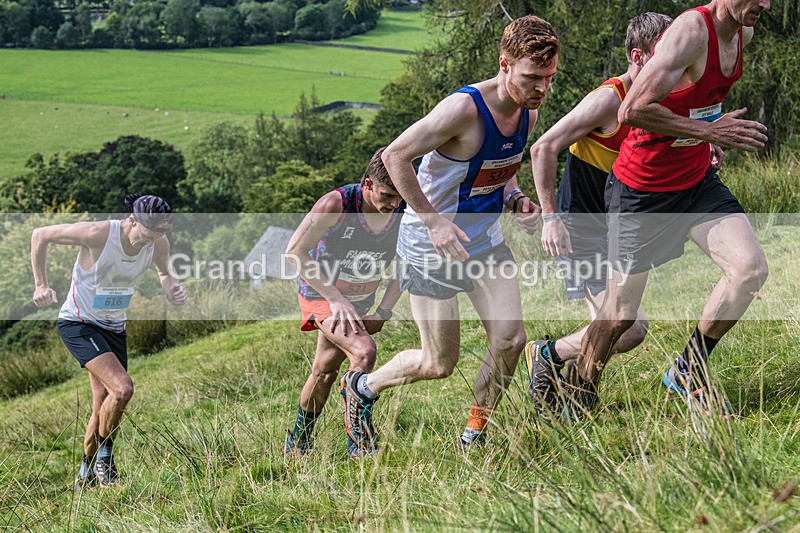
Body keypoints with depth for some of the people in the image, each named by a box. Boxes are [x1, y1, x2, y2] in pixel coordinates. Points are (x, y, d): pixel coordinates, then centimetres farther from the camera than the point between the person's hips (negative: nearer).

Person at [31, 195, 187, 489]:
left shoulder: (159, 243, -10)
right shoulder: (97, 234, -26)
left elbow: (163, 272, 14)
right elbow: (40, 235, -11)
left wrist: (172, 288, -9)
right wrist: (41, 285, -10)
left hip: (114, 327, 6)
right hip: (78, 323, -6)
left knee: (104, 407, 7)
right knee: (122, 388, -24)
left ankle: (86, 476, 26)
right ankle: (104, 457, -2)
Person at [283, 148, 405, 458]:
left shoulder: (403, 212, -18)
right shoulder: (336, 203, -30)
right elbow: (294, 252, -25)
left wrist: (384, 312, -4)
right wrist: (336, 299, -29)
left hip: (360, 301, 5)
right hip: (321, 293, -5)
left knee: (325, 373, 15)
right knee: (363, 352, -27)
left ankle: (297, 443, 35)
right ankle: (359, 442, -20)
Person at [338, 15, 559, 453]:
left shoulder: (528, 111, -3)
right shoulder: (464, 108, -28)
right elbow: (395, 156, -23)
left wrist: (516, 198, -5)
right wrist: (434, 222, -26)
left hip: (485, 239, 7)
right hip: (431, 245, -7)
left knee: (511, 340, -5)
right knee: (439, 364, 0)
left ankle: (474, 434, 16)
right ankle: (361, 387, 28)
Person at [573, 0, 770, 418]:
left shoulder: (742, 34, 0)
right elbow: (632, 111, -34)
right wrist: (707, 131, -28)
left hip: (698, 181, 7)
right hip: (642, 190, -7)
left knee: (751, 269, -12)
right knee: (620, 316, 4)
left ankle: (689, 369, 7)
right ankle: (578, 397, 28)